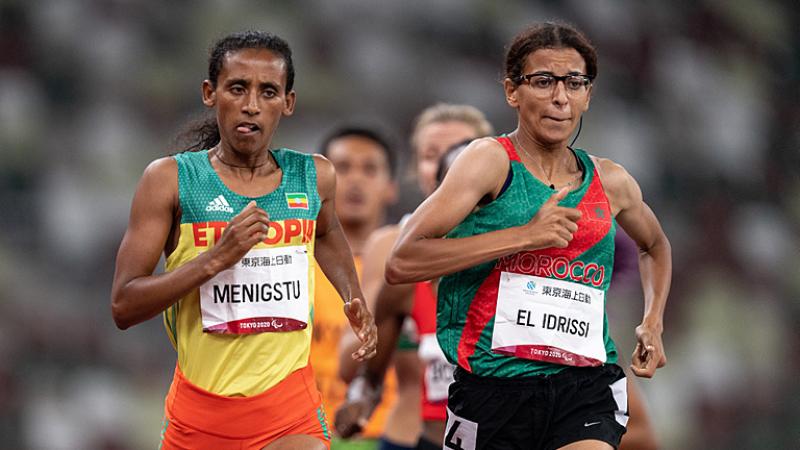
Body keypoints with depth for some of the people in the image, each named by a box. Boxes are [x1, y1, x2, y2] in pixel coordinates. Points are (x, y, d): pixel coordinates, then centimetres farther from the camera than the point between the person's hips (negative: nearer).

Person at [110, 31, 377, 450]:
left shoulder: (314, 176, 5)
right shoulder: (170, 179, -6)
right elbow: (123, 306, -11)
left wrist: (354, 300, 16)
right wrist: (217, 258, -20)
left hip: (289, 406, 1)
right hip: (199, 411, -1)